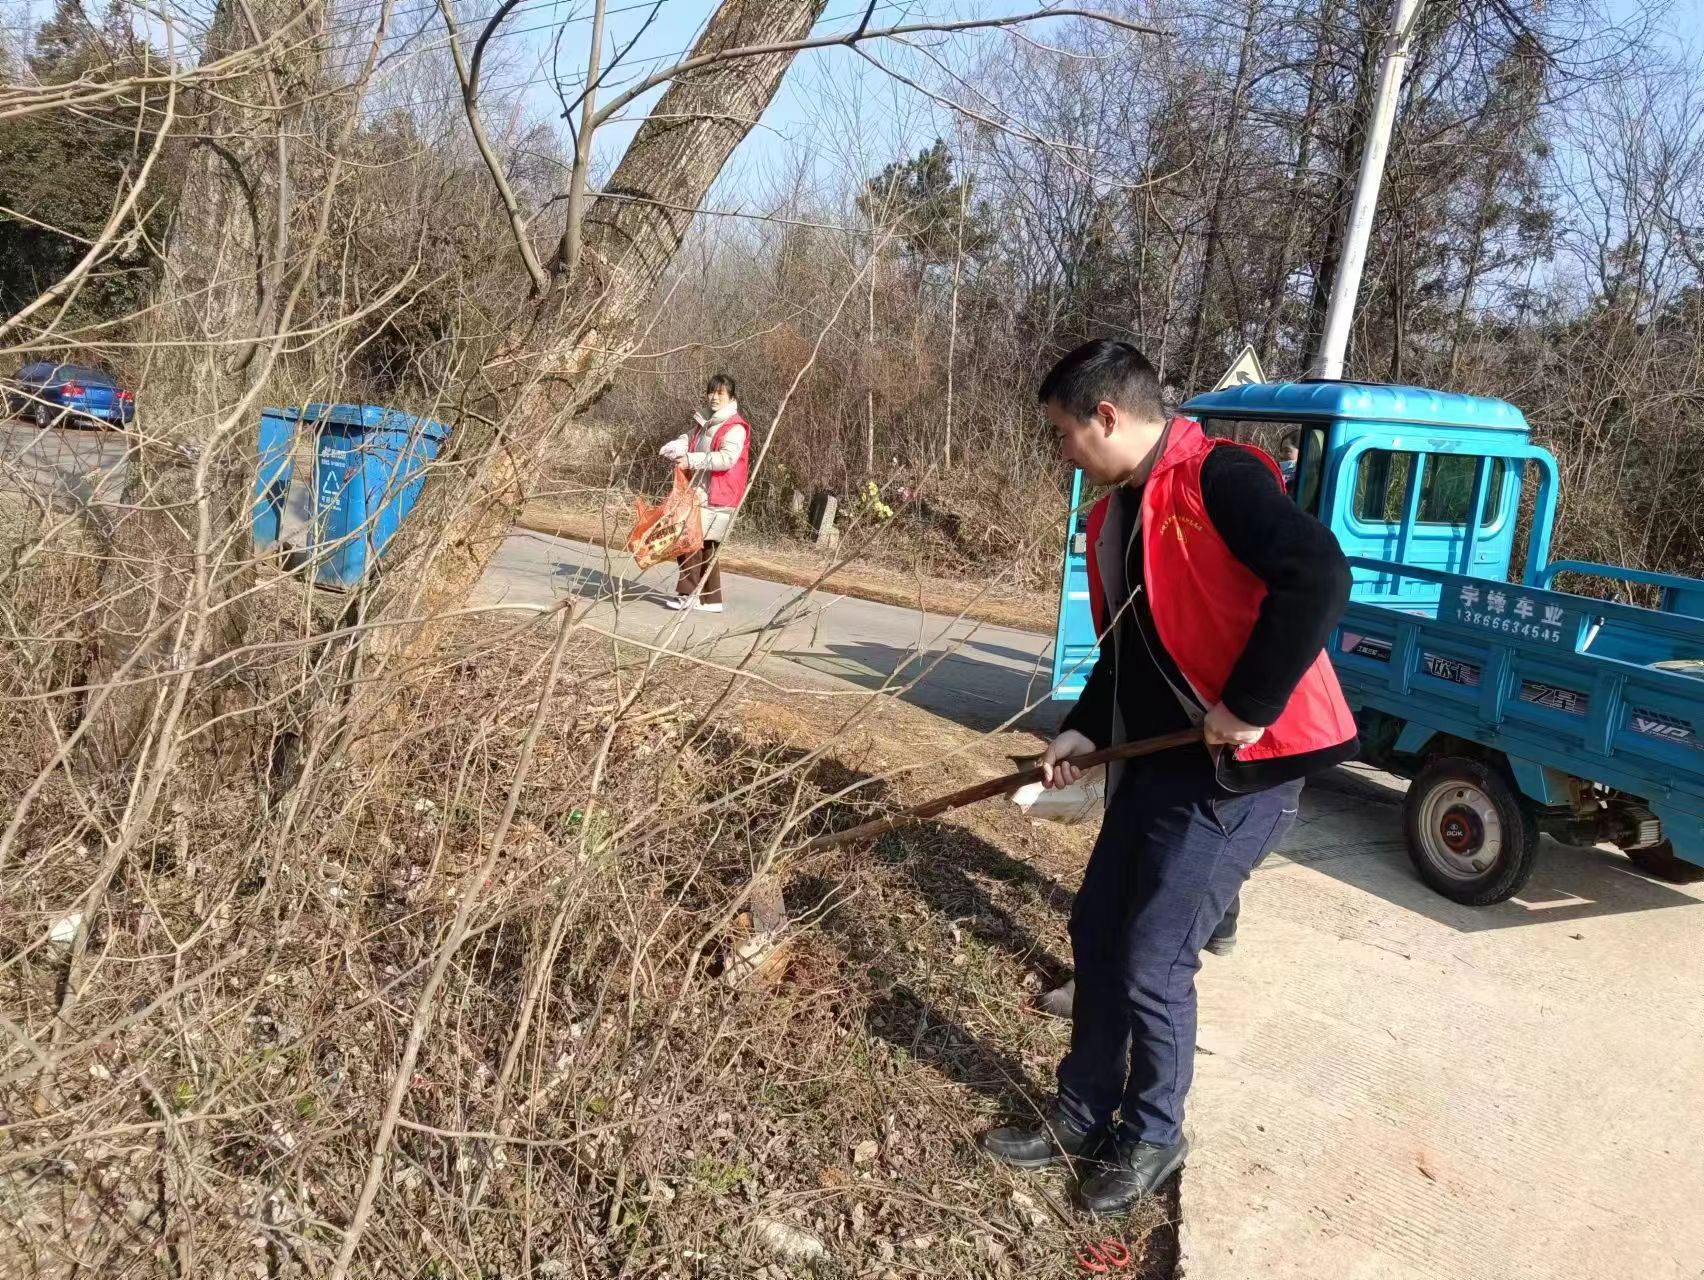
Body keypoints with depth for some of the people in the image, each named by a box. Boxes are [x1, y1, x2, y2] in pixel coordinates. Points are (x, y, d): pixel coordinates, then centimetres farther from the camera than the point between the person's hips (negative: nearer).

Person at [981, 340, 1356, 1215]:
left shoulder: (1216, 479, -17)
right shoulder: (1114, 517, 12)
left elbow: (1319, 576, -29)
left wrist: (1250, 705, -25)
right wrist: (1082, 730, 8)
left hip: (1237, 771, -9)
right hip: (1156, 761, 9)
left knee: (1153, 962, -2)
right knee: (1096, 934, 13)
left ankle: (1154, 1136, 23)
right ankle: (1084, 1116, 31)